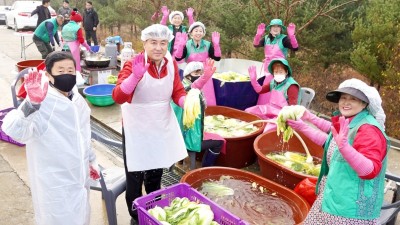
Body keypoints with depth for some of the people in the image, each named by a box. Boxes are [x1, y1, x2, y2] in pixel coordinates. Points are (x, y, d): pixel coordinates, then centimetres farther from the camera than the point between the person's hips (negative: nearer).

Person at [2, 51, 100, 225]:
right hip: (55, 183, -7)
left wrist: (91, 160, 19)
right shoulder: (42, 103, -23)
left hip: (79, 176, 7)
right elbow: (14, 131, -39)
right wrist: (31, 104, -54)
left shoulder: (77, 100, 1)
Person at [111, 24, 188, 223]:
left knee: (155, 173, 23)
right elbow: (118, 97, -29)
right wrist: (135, 75, -43)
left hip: (162, 126, 5)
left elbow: (178, 92, 1)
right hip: (136, 129, -5)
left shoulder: (171, 64, -4)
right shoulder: (133, 64, -19)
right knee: (135, 176, 8)